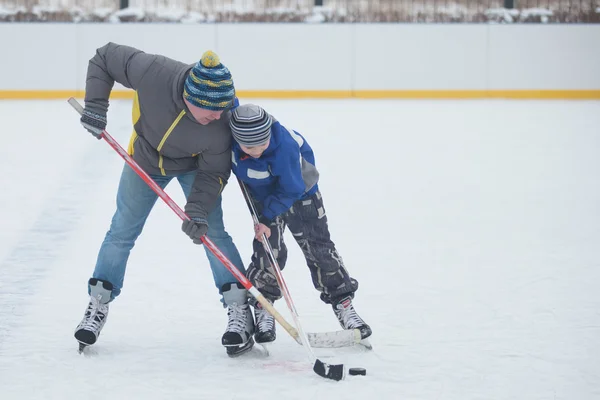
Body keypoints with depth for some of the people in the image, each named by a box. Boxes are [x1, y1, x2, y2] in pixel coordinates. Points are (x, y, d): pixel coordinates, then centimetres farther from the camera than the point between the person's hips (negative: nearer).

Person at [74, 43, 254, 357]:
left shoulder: (221, 124, -36)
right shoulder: (151, 71, -40)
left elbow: (213, 172, -22)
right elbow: (104, 57, -23)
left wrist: (198, 209, -35)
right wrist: (95, 105, -28)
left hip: (194, 164, -1)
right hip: (144, 157, 1)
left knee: (211, 231, -8)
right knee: (122, 231, 10)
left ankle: (239, 310, 1)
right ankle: (98, 304, 24)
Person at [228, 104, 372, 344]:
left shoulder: (284, 147, -41)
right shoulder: (231, 130, -31)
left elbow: (290, 190, -29)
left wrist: (267, 216, -27)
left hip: (299, 189, -3)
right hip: (262, 195, 3)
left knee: (318, 247, 1)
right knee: (269, 250, -7)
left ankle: (343, 303, 13)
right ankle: (263, 307, 8)